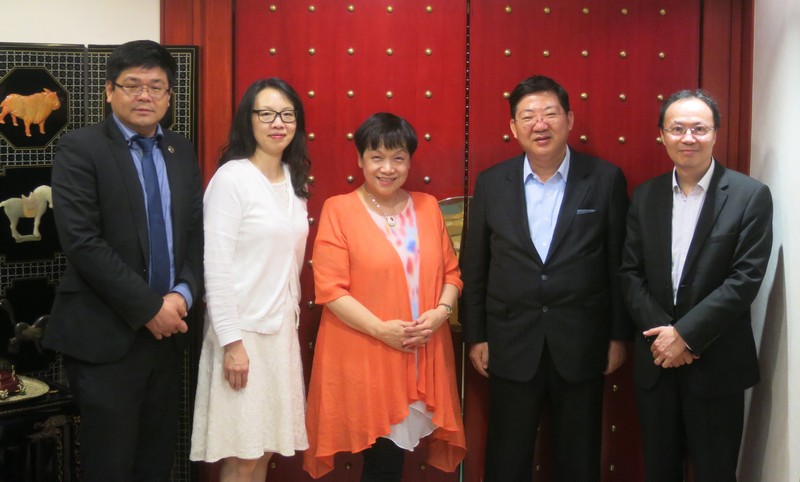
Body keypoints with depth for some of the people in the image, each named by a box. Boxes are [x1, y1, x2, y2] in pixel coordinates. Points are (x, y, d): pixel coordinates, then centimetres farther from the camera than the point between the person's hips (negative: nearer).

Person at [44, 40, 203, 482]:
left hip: (167, 330, 5)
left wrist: (183, 294, -8)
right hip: (106, 336, -5)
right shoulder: (79, 149, -7)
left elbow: (197, 232, 10)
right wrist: (149, 308, -15)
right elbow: (82, 243, -15)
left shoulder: (182, 152, 11)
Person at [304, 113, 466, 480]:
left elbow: (451, 272, 13)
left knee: (396, 450, 8)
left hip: (423, 357, 4)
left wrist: (441, 312, -7)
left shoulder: (428, 206, 11)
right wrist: (381, 329, -17)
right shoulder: (339, 209, -3)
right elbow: (330, 288, -9)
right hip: (363, 358, -4)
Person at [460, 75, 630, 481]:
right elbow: (473, 269, 5)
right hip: (512, 343, 1)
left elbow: (620, 264, 0)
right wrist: (475, 336, 4)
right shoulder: (491, 183, 1)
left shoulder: (606, 180, -3)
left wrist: (619, 335, 1)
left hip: (581, 345, -1)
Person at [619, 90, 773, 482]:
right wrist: (662, 333, -11)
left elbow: (745, 280, -13)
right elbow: (630, 273, 3)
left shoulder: (750, 196, -6)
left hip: (717, 365, -3)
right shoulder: (645, 196, 6)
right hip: (655, 360, 4)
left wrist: (685, 334, -16)